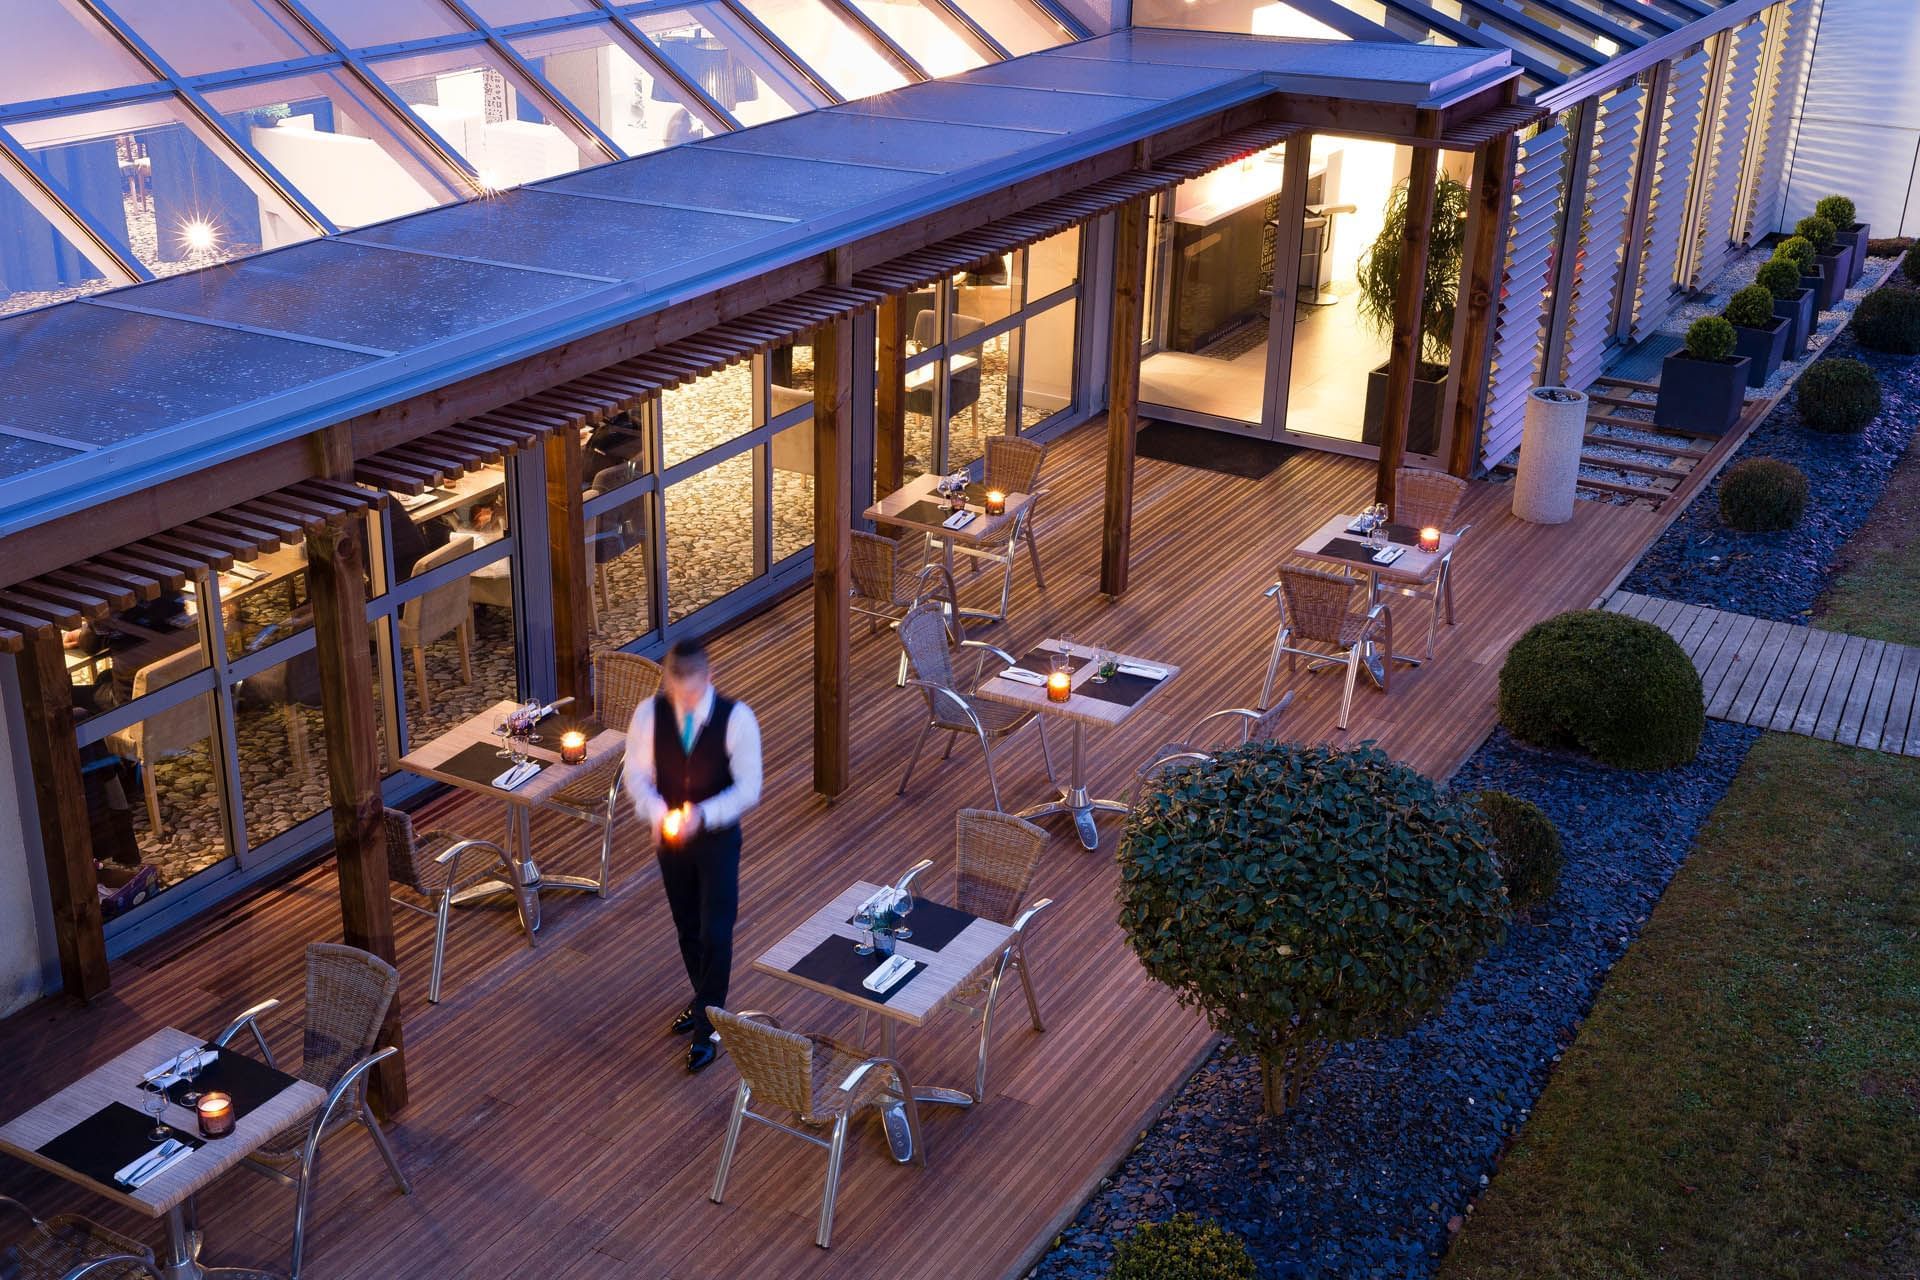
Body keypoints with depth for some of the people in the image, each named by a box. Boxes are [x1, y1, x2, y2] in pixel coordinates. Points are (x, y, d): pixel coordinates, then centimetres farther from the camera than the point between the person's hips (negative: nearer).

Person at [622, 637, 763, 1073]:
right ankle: (704, 1000, 42)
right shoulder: (649, 714, -13)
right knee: (687, 927, 19)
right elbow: (637, 776, -4)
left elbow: (748, 788, -17)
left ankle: (708, 1027, 13)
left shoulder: (736, 718, -20)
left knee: (715, 932, -1)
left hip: (718, 838, -3)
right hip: (669, 836, 3)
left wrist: (702, 815, -30)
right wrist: (658, 813, -24)